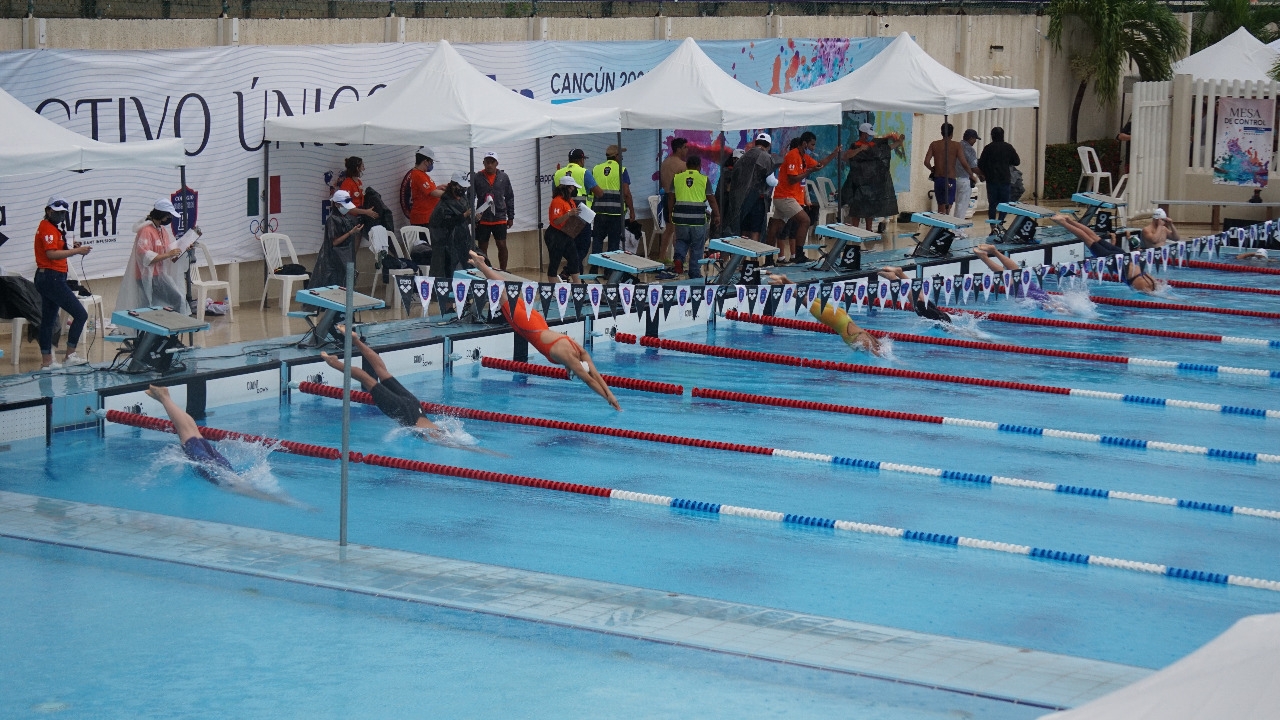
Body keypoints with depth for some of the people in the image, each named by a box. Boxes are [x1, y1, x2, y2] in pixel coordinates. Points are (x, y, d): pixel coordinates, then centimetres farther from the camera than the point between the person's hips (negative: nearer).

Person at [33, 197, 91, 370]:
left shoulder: (51, 228, 19)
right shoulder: (48, 229, -13)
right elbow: (51, 254, -25)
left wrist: (72, 249, 3)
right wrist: (76, 251, -23)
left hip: (45, 278, 11)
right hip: (52, 278, -11)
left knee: (48, 320, 11)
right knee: (81, 314, -8)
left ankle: (46, 361, 13)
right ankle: (69, 355, -6)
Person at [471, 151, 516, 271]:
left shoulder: (503, 177, 4)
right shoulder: (477, 178, -2)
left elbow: (509, 198, 10)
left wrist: (511, 217, 9)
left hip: (500, 219, 1)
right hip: (482, 220, -1)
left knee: (502, 246, 0)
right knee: (482, 248, 5)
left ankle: (503, 271, 11)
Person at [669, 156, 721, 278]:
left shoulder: (677, 178, 5)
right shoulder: (703, 179, -1)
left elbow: (671, 198, 7)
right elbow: (711, 199, 0)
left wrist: (670, 213, 20)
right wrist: (717, 215, 11)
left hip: (681, 218, 2)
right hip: (698, 218, -2)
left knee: (682, 241, 21)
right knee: (697, 247, 7)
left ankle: (679, 258, -7)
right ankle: (694, 274, 11)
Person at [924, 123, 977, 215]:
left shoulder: (934, 144, 3)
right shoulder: (956, 145, -4)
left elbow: (926, 162, -4)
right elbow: (964, 163, -10)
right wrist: (972, 176, 4)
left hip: (938, 179, 3)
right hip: (950, 180, -3)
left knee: (940, 207, 15)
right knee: (946, 209, -6)